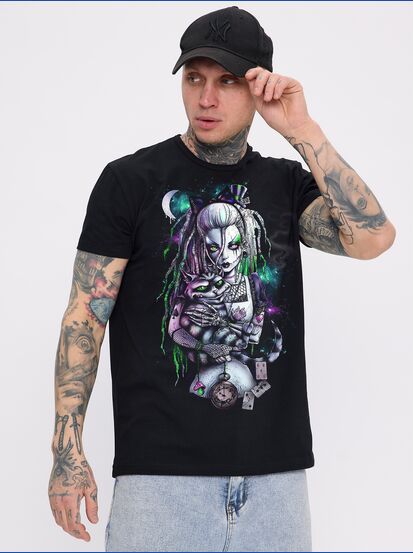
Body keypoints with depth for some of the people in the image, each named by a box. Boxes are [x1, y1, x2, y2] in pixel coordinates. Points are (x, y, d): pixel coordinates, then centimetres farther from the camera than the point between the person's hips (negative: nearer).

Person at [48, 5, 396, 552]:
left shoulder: (287, 183, 9)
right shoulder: (131, 179, 0)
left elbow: (373, 237, -8)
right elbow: (86, 315, -2)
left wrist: (303, 132, -11)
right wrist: (67, 451, -8)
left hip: (277, 468, 3)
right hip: (161, 468, -3)